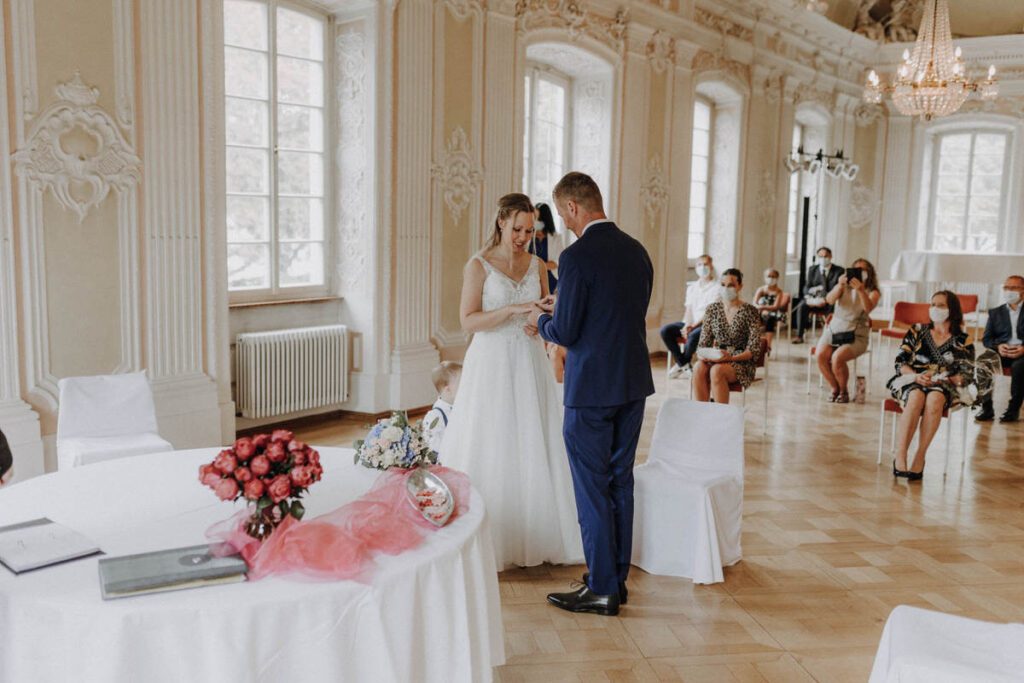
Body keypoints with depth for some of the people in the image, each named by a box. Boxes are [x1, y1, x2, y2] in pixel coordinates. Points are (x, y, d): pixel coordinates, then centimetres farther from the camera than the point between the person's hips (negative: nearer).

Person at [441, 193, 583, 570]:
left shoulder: (538, 265, 9)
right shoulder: (479, 265, -4)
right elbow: (468, 321, -11)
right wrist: (512, 310, -21)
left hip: (530, 364, 4)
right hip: (492, 365, -4)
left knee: (534, 447, 5)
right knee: (490, 450, -1)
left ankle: (534, 536, 16)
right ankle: (489, 541, 10)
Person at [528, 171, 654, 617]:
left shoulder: (577, 257, -16)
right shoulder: (637, 251, 8)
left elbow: (565, 334, -16)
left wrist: (541, 320, 7)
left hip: (592, 389, -8)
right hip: (634, 384, 8)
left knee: (593, 489, 3)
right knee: (621, 482, 16)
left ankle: (602, 589, 11)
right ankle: (617, 578, 27)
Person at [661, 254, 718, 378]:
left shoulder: (716, 287, -3)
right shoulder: (692, 287, 16)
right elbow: (688, 309, 9)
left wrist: (693, 326, -21)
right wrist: (687, 325, -11)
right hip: (692, 323, 6)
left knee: (693, 335, -38)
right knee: (665, 330, -18)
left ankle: (683, 363, -10)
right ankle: (682, 363, -11)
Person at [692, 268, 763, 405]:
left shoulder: (750, 312, -4)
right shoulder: (712, 309, 7)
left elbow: (753, 350, -8)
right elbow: (704, 341, 10)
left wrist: (730, 358, -23)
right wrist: (702, 354, -13)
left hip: (742, 363, -3)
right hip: (717, 359, 3)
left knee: (717, 370, -35)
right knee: (699, 368, -30)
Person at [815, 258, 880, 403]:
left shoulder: (873, 292, 2)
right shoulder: (843, 287, 8)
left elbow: (868, 308, -20)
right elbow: (829, 300, -11)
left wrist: (861, 290, -36)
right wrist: (839, 286, -29)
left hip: (856, 335, -3)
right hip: (834, 329, 3)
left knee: (837, 358, -30)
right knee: (820, 355, -25)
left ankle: (844, 391, -3)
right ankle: (835, 389, -1)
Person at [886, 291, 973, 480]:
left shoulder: (962, 341, 13)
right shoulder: (917, 331, 16)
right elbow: (900, 362, 7)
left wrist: (941, 378, -14)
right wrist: (916, 376, -13)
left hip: (944, 387, 0)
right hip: (910, 381, 0)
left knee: (935, 398, -37)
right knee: (916, 397, -36)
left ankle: (919, 458, -35)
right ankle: (900, 458, -41)